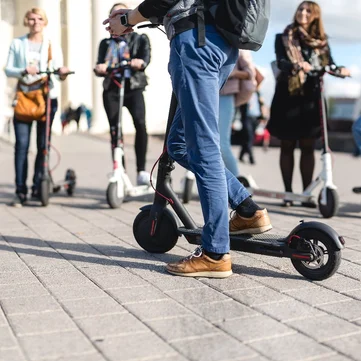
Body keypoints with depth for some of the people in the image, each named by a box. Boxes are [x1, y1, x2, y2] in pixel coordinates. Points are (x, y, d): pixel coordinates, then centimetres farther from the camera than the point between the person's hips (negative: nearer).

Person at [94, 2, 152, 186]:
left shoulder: (140, 39, 14)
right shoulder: (106, 43, 20)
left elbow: (146, 57, -6)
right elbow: (100, 65, 7)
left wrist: (140, 63, -31)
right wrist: (99, 68, -19)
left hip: (133, 88, -2)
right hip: (111, 90, 3)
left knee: (140, 123, -24)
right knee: (115, 131, -5)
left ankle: (141, 171, -20)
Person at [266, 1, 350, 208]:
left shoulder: (321, 41, 11)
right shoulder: (284, 38, 4)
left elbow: (330, 64, 2)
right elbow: (281, 61, -12)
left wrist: (341, 71, -21)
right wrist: (297, 66, -33)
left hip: (311, 97, 2)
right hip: (288, 95, -2)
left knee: (308, 146, 2)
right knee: (287, 146, 3)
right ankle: (288, 192, 9)